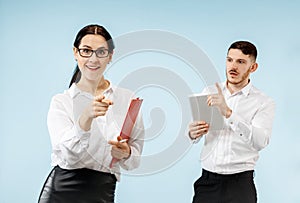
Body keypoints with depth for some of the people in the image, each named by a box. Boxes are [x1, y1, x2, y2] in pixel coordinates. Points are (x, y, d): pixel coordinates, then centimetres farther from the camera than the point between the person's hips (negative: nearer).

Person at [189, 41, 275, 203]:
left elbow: (260, 141, -20)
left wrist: (228, 113, -30)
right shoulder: (209, 92, 9)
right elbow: (194, 135, 9)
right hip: (207, 181, 3)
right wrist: (192, 134, -15)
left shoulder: (264, 103, -3)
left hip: (239, 183, -2)